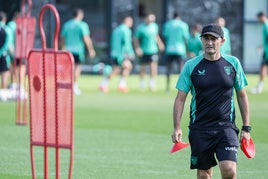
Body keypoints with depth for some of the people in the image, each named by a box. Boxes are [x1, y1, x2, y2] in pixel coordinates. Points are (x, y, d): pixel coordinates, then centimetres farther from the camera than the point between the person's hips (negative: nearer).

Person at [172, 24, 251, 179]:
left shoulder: (233, 63, 3)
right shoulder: (191, 66, 0)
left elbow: (242, 96, 11)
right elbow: (180, 98, 2)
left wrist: (246, 128, 7)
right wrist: (177, 128, -8)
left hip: (226, 126, -1)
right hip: (199, 128, 1)